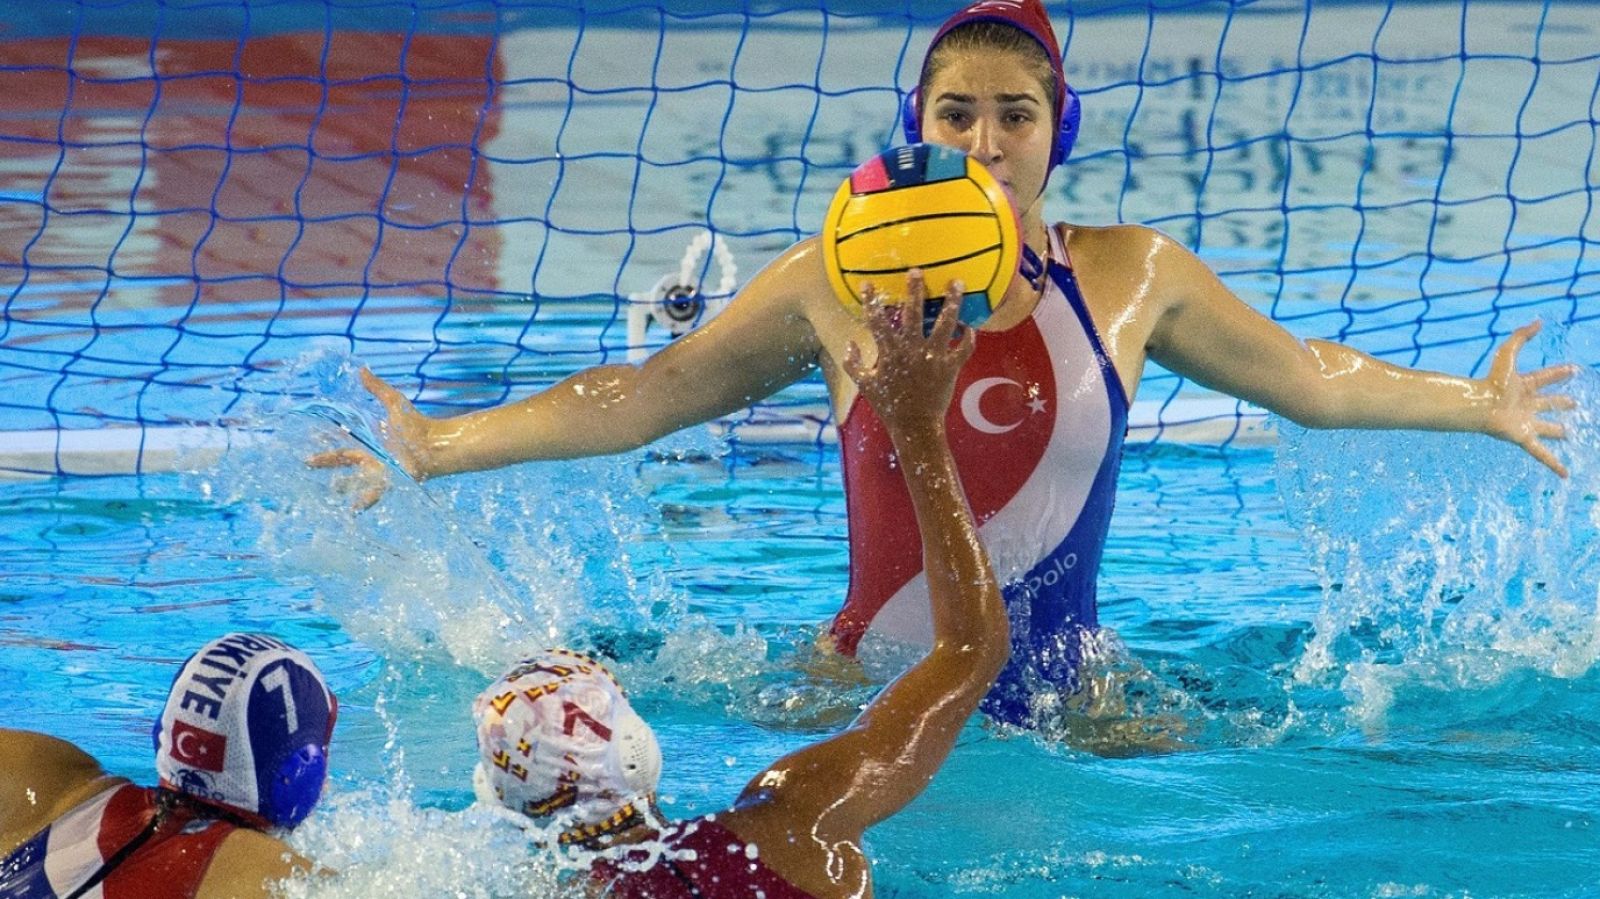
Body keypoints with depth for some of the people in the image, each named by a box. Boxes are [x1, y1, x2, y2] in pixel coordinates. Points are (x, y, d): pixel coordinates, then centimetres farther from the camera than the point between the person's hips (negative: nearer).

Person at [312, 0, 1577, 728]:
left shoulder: (1129, 275, 3)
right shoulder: (839, 283, -2)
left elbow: (1304, 374, 17)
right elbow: (651, 393, 1)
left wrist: (1475, 406, 22)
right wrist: (441, 447, -4)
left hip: (1065, 692, 1)